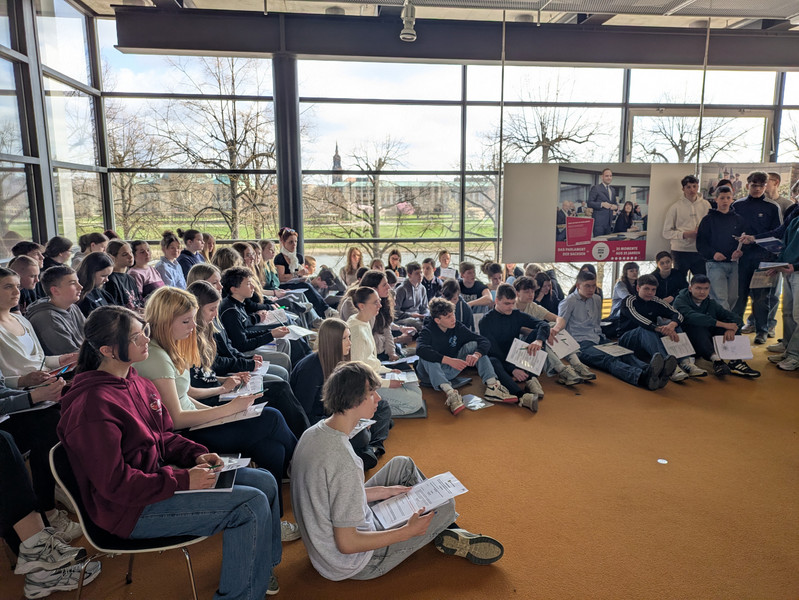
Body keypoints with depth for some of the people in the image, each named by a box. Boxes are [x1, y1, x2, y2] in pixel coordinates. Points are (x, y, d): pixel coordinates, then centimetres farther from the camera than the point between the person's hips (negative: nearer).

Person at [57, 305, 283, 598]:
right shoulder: (93, 406, -23)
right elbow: (114, 484, -24)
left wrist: (196, 455, -3)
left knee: (265, 481, 4)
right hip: (132, 509, -9)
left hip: (156, 475, 9)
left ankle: (263, 566, 26)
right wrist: (183, 480, -22)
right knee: (252, 504, -20)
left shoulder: (137, 382, 5)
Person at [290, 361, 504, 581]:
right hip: (354, 565, -8)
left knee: (402, 464, 15)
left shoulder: (313, 432, -6)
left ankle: (446, 527, 25)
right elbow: (347, 544, -28)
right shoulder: (343, 461, -34)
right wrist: (408, 532, -19)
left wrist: (384, 491, 5)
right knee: (446, 504, 0)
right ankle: (450, 538, 32)